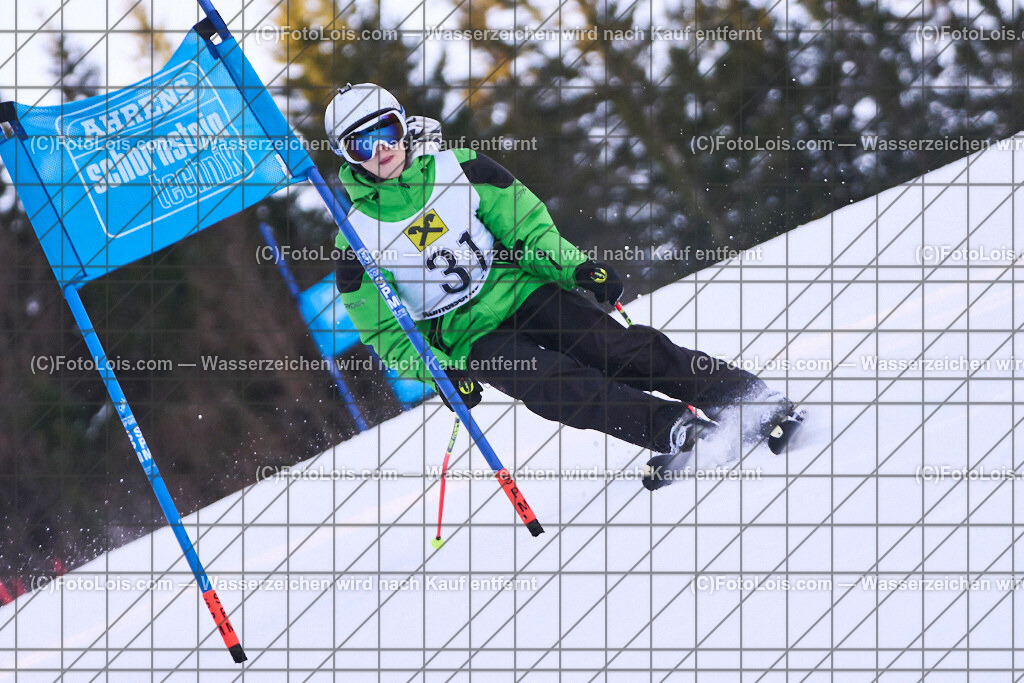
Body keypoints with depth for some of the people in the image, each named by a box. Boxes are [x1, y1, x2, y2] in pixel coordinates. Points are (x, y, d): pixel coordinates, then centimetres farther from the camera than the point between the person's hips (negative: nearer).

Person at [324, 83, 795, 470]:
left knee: (616, 346, -18)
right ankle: (674, 430, -37)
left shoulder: (459, 169, 0)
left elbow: (527, 227, 4)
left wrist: (574, 266, -14)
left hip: (521, 291, 2)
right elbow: (386, 334, 0)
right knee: (556, 384, -28)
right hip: (467, 339, -2)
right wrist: (440, 372, -17)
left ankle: (750, 397, -19)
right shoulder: (358, 240, -4)